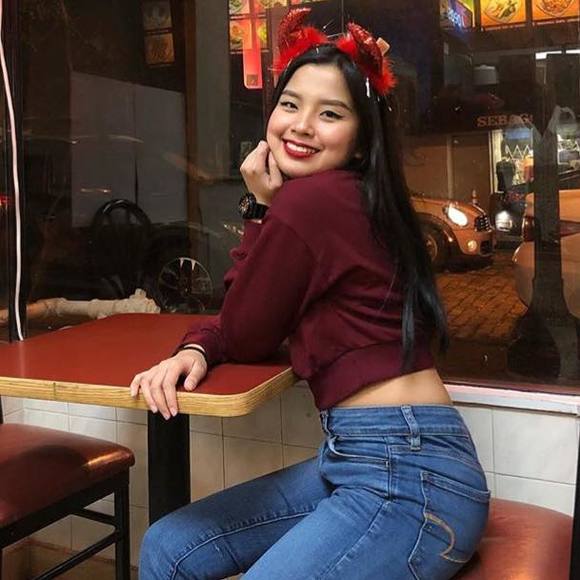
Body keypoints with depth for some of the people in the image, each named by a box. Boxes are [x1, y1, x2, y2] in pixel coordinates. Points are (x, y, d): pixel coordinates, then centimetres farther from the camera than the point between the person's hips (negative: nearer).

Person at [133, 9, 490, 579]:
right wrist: (192, 351, -7)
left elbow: (246, 336, -5)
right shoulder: (345, 200, 11)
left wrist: (261, 206, -3)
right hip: (352, 459, 9)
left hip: (407, 472, -9)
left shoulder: (310, 199, -18)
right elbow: (243, 323, 13)